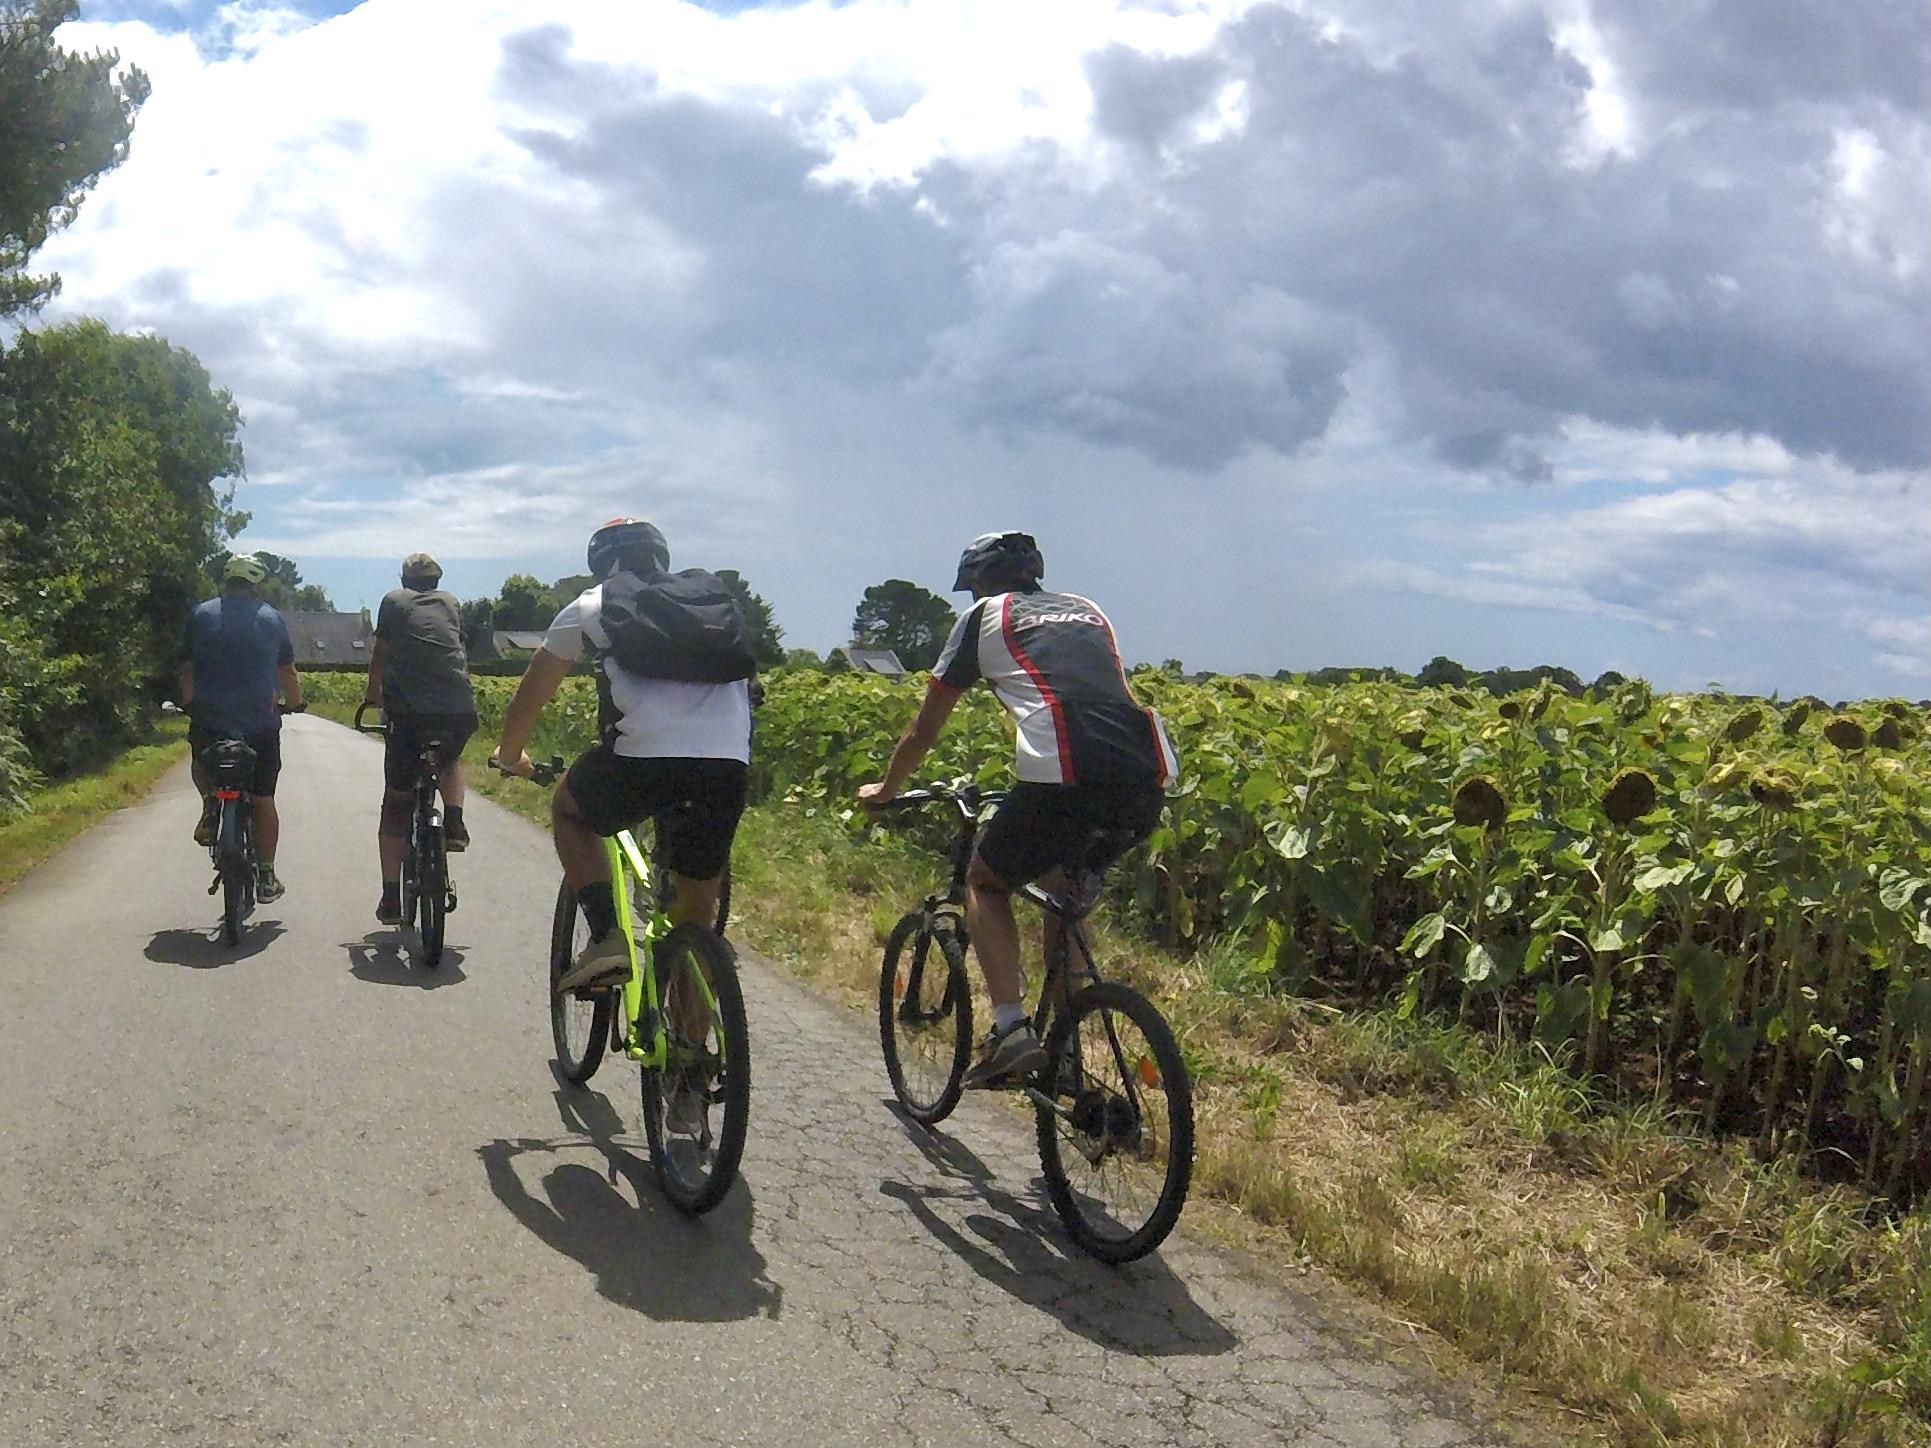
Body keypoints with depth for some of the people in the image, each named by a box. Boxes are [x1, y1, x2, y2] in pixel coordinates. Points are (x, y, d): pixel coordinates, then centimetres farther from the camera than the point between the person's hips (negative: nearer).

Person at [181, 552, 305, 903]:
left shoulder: (202, 615, 5)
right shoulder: (272, 619, 5)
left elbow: (188, 669, 8)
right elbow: (288, 672, 11)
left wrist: (188, 704, 23)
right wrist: (295, 704, 27)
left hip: (210, 718, 0)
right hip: (260, 723, 0)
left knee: (202, 763, 32)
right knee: (263, 799, 8)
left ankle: (211, 803, 2)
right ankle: (266, 877, 10)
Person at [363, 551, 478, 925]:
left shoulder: (393, 600, 15)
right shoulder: (450, 602, 20)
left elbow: (380, 654, 22)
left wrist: (372, 693, 40)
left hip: (409, 711, -2)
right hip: (460, 709, 2)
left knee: (396, 805, 8)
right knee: (450, 759, 36)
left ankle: (391, 900, 6)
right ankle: (454, 826, 13)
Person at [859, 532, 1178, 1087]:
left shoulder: (984, 617, 19)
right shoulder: (1085, 610, 32)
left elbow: (924, 730, 25)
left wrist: (885, 790, 42)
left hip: (1067, 778, -5)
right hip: (1146, 779, 5)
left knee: (985, 882, 19)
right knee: (1064, 884, 30)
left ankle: (1009, 1027, 2)